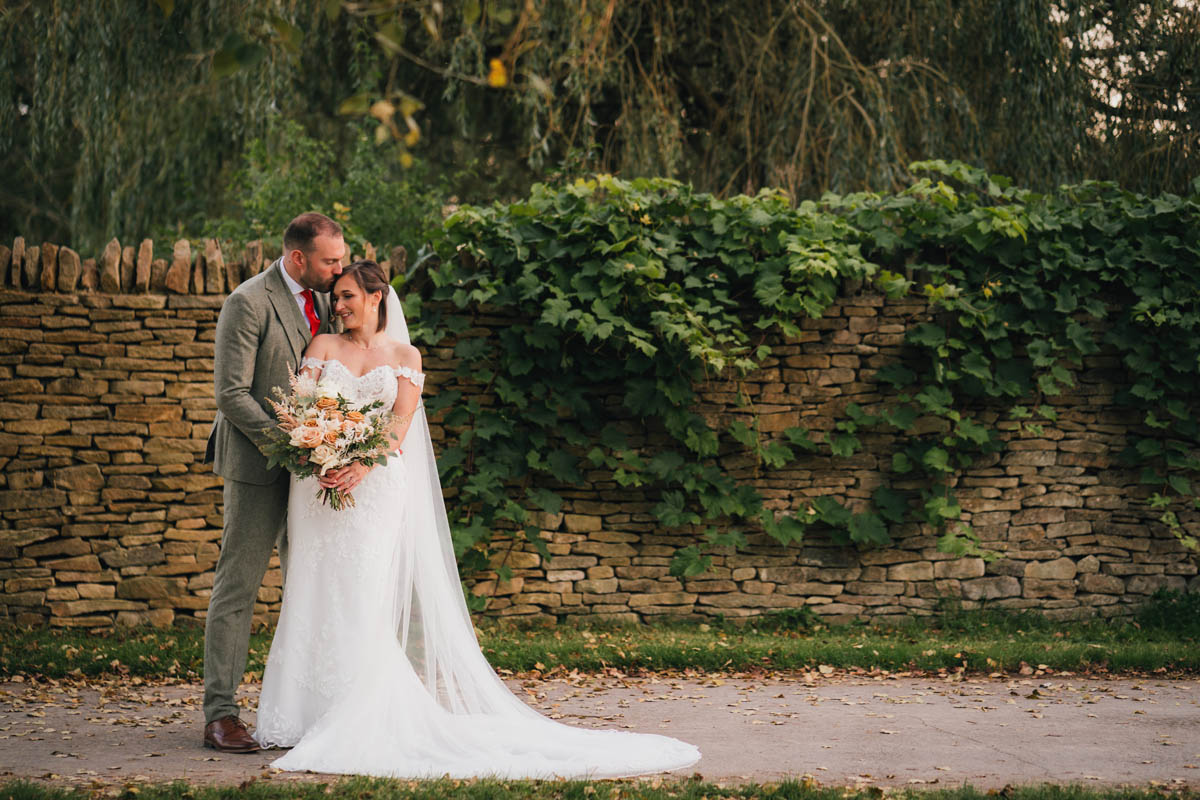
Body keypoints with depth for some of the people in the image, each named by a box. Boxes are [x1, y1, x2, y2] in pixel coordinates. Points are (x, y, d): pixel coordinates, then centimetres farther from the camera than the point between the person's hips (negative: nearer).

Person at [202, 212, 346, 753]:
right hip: (258, 463, -7)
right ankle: (220, 713, 0)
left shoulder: (323, 298, 9)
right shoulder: (249, 302, -13)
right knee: (238, 586, -3)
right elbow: (232, 393, -16)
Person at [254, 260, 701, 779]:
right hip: (320, 483, 2)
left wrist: (361, 467, -20)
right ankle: (307, 714, 3)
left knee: (364, 602, -7)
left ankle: (358, 725, -6)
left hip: (377, 485, -2)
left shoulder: (404, 355, 9)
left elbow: (401, 421, -3)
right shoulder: (324, 346, 13)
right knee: (318, 596, 0)